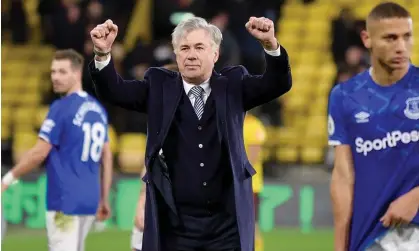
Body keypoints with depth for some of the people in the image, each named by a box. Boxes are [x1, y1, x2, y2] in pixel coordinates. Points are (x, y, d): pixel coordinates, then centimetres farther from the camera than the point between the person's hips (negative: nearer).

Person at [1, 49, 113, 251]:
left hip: (65, 201, -8)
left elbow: (40, 153, -13)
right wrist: (104, 199, 21)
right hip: (89, 200, 8)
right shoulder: (97, 109, 13)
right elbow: (106, 157, 16)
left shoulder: (61, 108, -11)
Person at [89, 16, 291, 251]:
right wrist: (103, 54, -24)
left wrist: (271, 44, -26)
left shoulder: (232, 85, 7)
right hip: (175, 223, 0)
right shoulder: (159, 86, 7)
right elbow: (115, 91, -4)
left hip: (227, 222, 0)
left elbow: (279, 84, -6)